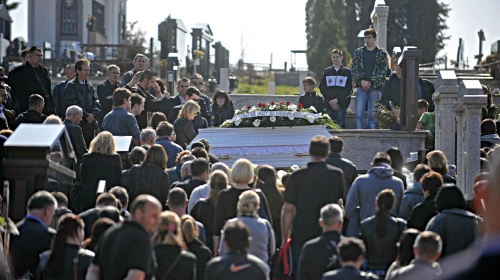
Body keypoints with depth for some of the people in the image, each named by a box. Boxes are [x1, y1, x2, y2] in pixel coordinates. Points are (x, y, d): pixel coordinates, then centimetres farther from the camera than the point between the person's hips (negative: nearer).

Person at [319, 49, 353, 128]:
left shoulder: (347, 72, 9)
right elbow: (322, 87, 8)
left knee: (341, 125, -7)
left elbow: (349, 89, 1)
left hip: (341, 104, -2)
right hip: (329, 105, 2)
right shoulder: (327, 72, 16)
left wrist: (337, 99, -10)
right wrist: (330, 100, -6)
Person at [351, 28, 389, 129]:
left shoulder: (382, 53, 7)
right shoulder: (358, 52, 12)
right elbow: (354, 69, 6)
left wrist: (370, 82, -10)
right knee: (359, 114, -6)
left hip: (375, 87, -1)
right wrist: (361, 81, -10)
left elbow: (383, 71, -1)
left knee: (373, 115, 0)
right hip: (361, 87, 1)